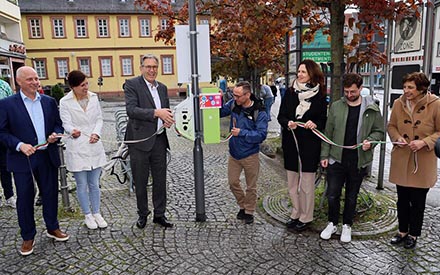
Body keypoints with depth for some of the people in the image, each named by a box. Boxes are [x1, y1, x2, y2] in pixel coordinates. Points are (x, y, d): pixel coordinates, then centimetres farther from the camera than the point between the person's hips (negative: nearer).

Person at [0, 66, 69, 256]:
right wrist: (20, 145, -19)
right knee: (25, 198, 8)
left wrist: (55, 134, -9)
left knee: (50, 194, 13)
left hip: (48, 156, 3)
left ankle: (53, 228, 32)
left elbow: (58, 124, 13)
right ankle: (28, 237, 24)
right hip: (23, 159, -3)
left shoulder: (49, 102, 7)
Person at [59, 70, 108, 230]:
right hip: (77, 148, -3)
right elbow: (66, 123, -12)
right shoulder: (65, 102, -7)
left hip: (94, 146, 3)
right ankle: (87, 215, 25)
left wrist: (96, 133, -11)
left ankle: (96, 213, 28)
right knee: (82, 185, 8)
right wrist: (72, 131, -35)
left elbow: (99, 119, 7)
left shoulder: (93, 97, 4)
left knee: (94, 184, 12)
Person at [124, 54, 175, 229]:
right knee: (140, 181, 9)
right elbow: (131, 110, -19)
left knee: (160, 180, 12)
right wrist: (156, 113, -29)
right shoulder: (132, 84, -5)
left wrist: (168, 120, -2)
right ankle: (142, 214, 28)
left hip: (159, 140, 5)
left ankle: (159, 214, 27)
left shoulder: (162, 88, 13)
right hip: (140, 140, -5)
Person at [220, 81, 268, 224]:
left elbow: (261, 135, -22)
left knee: (251, 187, 12)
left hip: (250, 155, -4)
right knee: (233, 182, 14)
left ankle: (249, 212, 32)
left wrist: (242, 133, -26)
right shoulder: (233, 104, -7)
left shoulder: (259, 112, -18)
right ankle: (243, 206, 37)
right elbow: (219, 112, 7)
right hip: (234, 153, 4)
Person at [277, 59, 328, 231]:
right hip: (290, 142, 3)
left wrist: (315, 124, -19)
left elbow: (324, 120, 2)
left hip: (310, 144, -3)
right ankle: (296, 213, 30)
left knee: (307, 183, 5)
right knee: (292, 182, 13)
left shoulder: (319, 95, -3)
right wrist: (288, 123, -16)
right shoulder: (290, 92, 3)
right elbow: (281, 116, 5)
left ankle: (306, 217, 21)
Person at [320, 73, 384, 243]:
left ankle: (347, 225, 32)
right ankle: (332, 223, 27)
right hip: (336, 159, 1)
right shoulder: (336, 107, 1)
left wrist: (370, 140, -15)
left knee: (352, 196, 14)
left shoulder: (372, 109, -2)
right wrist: (325, 155, 2)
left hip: (358, 160, 0)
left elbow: (379, 131, 7)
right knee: (332, 194, 6)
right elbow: (328, 133, 5)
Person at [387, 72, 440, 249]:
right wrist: (397, 137, -9)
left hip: (423, 162, -3)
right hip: (401, 161, 3)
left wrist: (424, 142, -19)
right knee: (402, 199, 16)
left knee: (418, 201, 11)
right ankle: (402, 231, 35)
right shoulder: (398, 103, -1)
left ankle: (413, 234, 31)